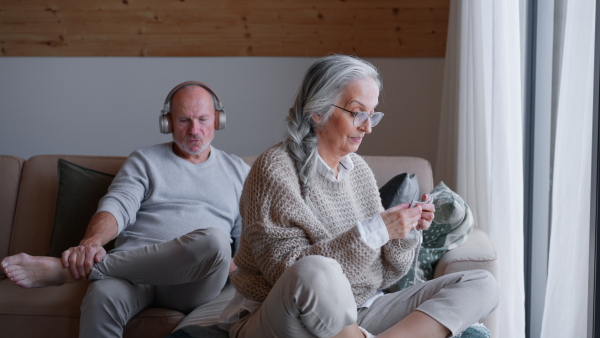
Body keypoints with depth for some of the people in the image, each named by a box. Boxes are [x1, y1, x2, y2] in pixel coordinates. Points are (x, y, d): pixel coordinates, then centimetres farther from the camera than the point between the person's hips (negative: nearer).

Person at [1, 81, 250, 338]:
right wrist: (92, 241, -22)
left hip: (194, 283, 2)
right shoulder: (144, 161, 18)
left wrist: (232, 268, -7)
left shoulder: (237, 171, 22)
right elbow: (117, 208, 1)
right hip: (135, 267, -2)